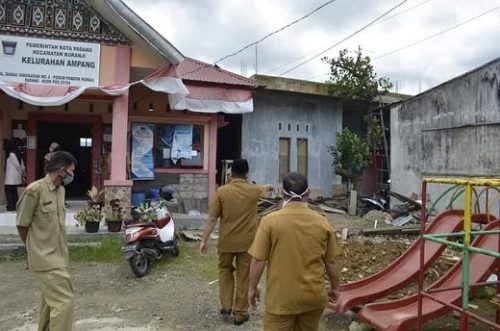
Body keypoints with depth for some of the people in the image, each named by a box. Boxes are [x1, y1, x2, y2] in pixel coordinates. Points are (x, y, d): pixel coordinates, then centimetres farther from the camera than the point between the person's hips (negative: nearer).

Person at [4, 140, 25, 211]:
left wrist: (22, 174, -2)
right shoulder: (18, 154, 10)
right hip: (16, 178, 8)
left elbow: (17, 165, -14)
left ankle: (11, 206, -6)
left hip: (11, 178, -8)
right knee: (14, 191, 14)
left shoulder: (11, 154, -13)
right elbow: (22, 166, 10)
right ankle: (16, 206, 16)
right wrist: (23, 175, 13)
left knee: (8, 191, -3)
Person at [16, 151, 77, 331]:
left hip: (58, 255, 8)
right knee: (64, 301, -10)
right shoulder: (34, 190, -18)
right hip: (45, 258, -8)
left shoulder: (61, 190, 7)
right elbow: (22, 224, -10)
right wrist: (35, 249, 3)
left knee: (51, 299, 20)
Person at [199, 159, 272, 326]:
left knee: (225, 270, 23)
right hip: (247, 242, 0)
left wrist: (204, 240, -2)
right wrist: (268, 186, 45)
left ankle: (226, 307, 20)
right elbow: (265, 190, 21)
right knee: (243, 277, 11)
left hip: (226, 241, 0)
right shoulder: (254, 190, -5)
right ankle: (240, 313, 21)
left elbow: (212, 219, -10)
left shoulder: (221, 191, -10)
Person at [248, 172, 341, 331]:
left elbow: (258, 260, -11)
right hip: (313, 295, 3)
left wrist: (252, 288, 3)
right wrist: (334, 287, 18)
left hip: (281, 297, -3)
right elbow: (330, 261, 3)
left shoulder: (270, 220, -14)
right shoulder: (322, 222, -4)